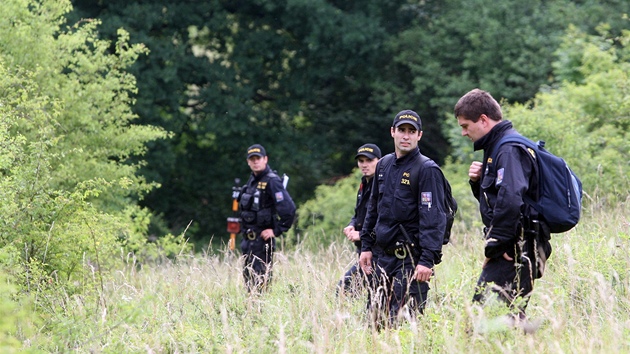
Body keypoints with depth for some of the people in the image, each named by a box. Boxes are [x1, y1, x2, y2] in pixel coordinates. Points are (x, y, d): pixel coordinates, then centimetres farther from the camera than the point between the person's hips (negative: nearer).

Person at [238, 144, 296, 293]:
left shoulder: (272, 181, -14)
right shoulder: (252, 180, 13)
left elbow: (288, 209, -21)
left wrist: (276, 231, -17)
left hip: (262, 238, -9)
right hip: (249, 238, 9)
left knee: (259, 280, -8)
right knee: (248, 275, 12)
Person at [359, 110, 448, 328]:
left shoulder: (427, 170, -9)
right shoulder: (384, 165, 13)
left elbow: (433, 218, -15)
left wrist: (427, 260, -22)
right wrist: (366, 246, 17)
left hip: (410, 259, -7)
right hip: (382, 256, 7)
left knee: (402, 321, -11)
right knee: (376, 318, 8)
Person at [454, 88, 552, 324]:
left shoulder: (509, 150, -14)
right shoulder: (496, 147, 19)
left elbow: (510, 200, -28)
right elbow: (492, 197, 28)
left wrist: (495, 245, -21)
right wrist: (478, 181, 7)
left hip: (513, 251, -11)